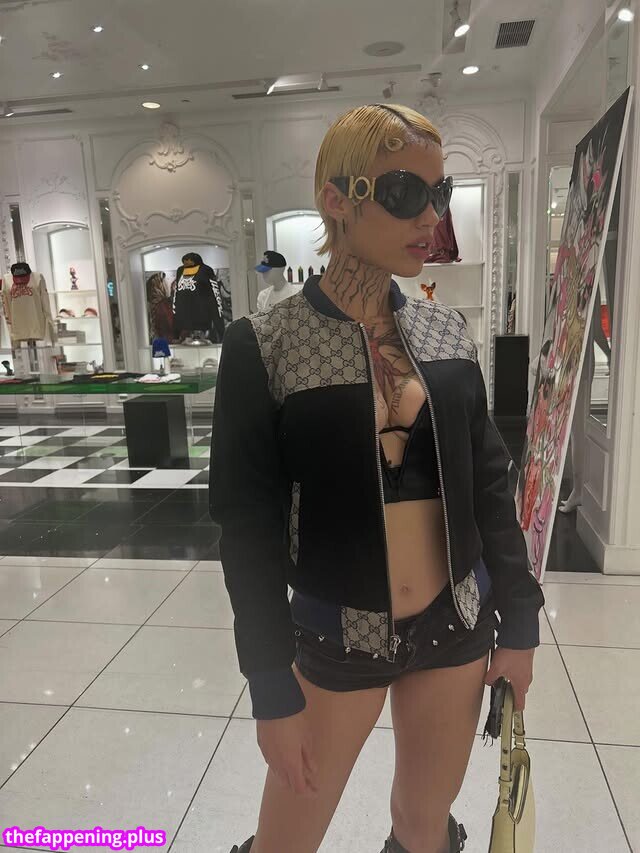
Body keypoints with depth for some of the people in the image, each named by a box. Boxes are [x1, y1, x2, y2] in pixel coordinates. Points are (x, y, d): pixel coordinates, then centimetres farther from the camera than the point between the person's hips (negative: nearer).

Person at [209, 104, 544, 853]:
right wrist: (272, 689, -9)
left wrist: (519, 620, 7)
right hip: (335, 637, -3)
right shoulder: (265, 345, -13)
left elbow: (487, 483, 5)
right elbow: (248, 527, -11)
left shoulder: (445, 331, 0)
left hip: (455, 625, 4)